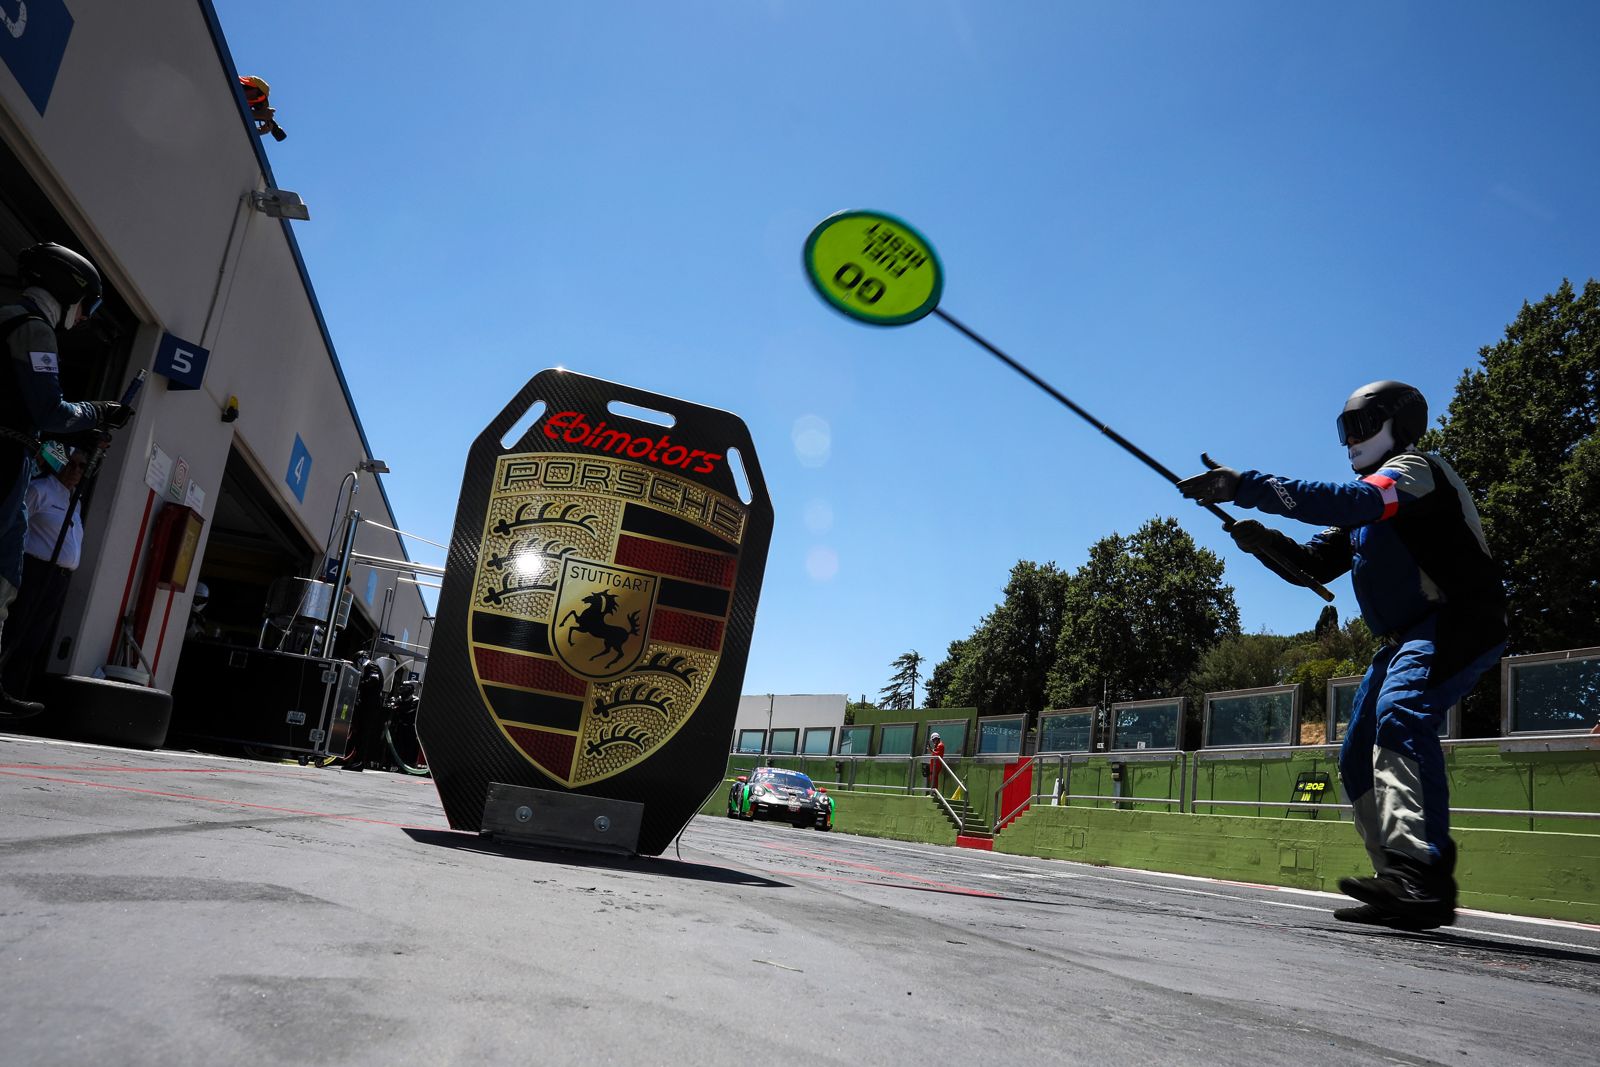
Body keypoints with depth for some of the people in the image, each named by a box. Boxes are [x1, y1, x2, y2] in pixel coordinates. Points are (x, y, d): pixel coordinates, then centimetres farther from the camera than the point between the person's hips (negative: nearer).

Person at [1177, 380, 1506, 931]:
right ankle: (1401, 886, 9)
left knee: (1400, 714, -34)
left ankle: (1424, 874, -44)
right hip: (1405, 638, 10)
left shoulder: (1415, 468, -8)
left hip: (1458, 624, -10)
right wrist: (1266, 542, -8)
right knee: (1358, 759, 5)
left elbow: (1348, 502, -30)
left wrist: (1244, 485, -33)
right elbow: (1315, 564, 14)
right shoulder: (1370, 490, 21)